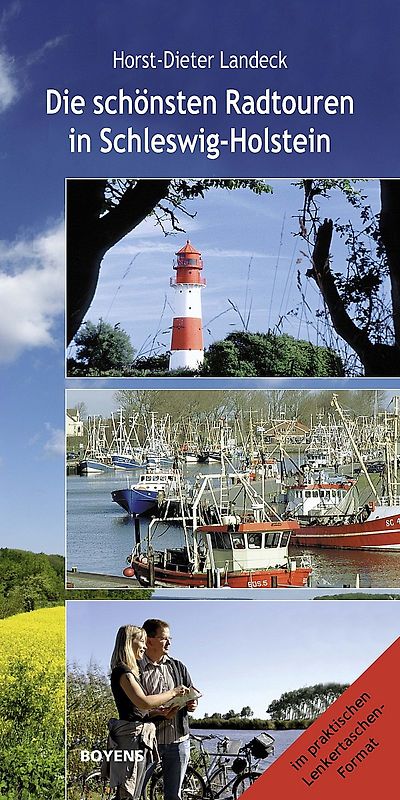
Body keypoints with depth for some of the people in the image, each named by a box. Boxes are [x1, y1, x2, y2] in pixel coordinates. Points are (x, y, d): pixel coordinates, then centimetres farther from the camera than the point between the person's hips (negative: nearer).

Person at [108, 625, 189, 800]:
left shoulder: (130, 672, 20)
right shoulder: (122, 671, -12)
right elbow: (143, 702, -23)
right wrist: (172, 692, -12)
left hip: (140, 737, 10)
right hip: (130, 737, -10)